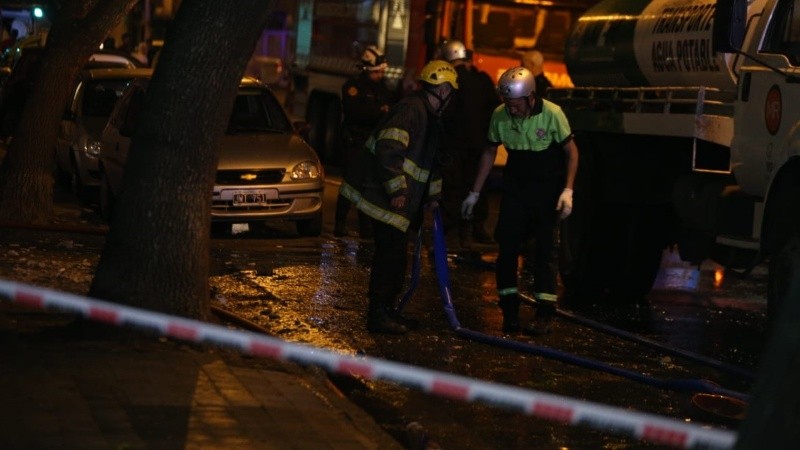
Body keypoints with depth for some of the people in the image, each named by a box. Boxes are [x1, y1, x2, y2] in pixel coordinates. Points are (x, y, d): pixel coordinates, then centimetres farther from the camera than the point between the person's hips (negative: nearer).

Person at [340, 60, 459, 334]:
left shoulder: (429, 116, 18)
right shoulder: (411, 109, -16)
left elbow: (430, 159, 31)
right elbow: (388, 149, -26)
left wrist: (433, 193, 32)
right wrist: (397, 189, -26)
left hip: (398, 196, 11)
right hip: (384, 194, -11)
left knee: (392, 252, 14)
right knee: (393, 250, -10)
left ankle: (385, 309, 23)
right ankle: (378, 314, -6)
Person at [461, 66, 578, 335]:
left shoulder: (551, 114, -19)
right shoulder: (500, 116, -10)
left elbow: (571, 151, -9)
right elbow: (490, 153, 4)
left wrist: (568, 190, -18)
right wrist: (474, 194, 7)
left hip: (547, 187, -3)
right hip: (515, 187, 3)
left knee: (544, 248, -6)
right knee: (506, 245, -3)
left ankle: (545, 313, 0)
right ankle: (509, 309, 7)